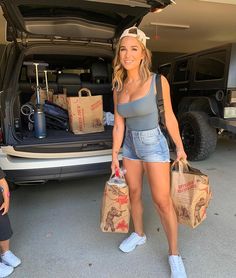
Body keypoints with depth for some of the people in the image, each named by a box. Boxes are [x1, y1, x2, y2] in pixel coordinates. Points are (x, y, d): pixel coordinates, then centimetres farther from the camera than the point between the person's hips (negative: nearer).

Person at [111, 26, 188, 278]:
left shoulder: (158, 81, -11)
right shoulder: (118, 88, 1)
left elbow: (169, 117, -3)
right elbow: (118, 126, 2)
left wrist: (179, 147, 2)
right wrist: (114, 156, 2)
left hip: (153, 144, -4)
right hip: (130, 146, 5)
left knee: (162, 200, -1)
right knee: (134, 193, 16)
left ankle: (174, 255, 20)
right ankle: (139, 234, 41)